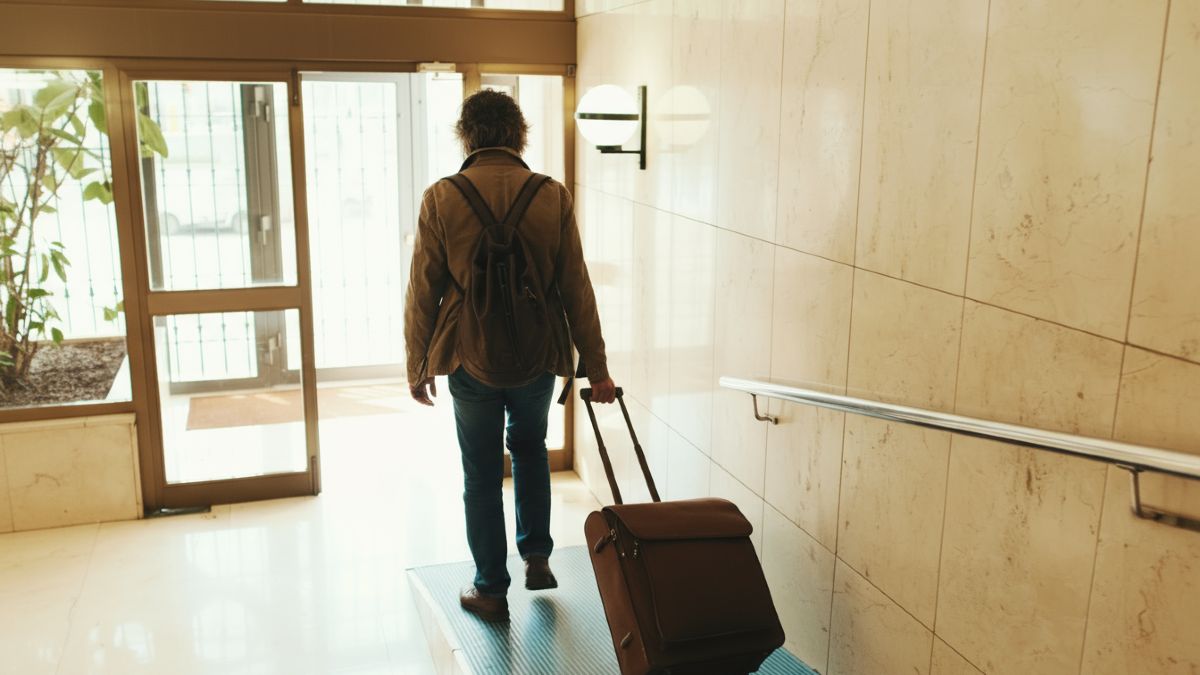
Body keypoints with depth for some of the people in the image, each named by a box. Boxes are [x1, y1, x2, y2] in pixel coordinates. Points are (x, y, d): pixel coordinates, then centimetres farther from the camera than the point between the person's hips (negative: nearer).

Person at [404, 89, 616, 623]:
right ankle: (537, 557, 30)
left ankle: (491, 590, 23)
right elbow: (577, 290, -4)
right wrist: (596, 368, 4)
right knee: (529, 447, 28)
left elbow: (423, 293, -6)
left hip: (470, 357, -1)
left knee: (482, 473, 13)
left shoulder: (441, 198, -10)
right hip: (538, 355, 2)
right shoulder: (552, 196, -7)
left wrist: (418, 366, 6)